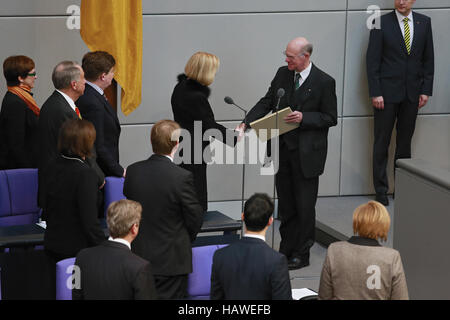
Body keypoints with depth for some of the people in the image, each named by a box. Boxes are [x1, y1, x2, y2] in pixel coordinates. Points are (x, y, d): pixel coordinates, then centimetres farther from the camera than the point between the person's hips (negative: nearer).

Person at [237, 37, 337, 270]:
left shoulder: (324, 82, -11)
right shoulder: (283, 74, 5)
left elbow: (330, 118, -7)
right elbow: (267, 102, 7)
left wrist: (304, 118, -21)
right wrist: (246, 123, -6)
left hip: (307, 154, -5)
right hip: (283, 149, 6)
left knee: (304, 206, 2)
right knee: (285, 205, 13)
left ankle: (301, 255, 13)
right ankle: (286, 250, 24)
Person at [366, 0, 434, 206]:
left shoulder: (424, 23, 5)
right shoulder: (382, 23, -5)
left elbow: (428, 58, 9)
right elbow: (372, 60, -6)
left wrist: (426, 90, 2)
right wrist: (375, 93, -11)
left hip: (412, 93, 3)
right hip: (387, 92, -3)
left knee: (405, 141, 10)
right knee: (382, 142, 3)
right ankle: (381, 190, 11)